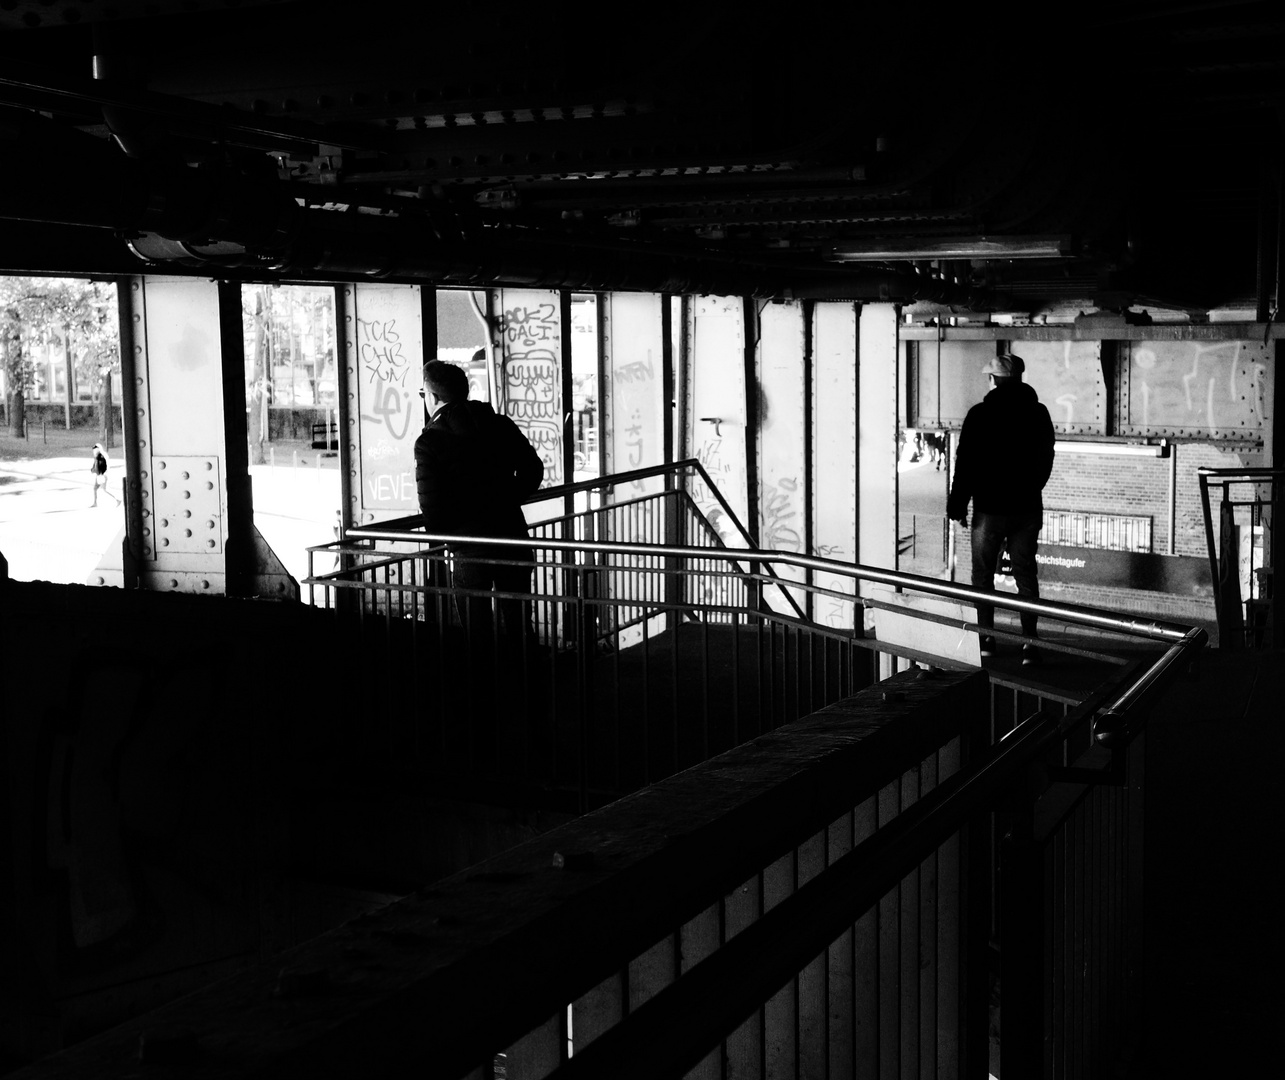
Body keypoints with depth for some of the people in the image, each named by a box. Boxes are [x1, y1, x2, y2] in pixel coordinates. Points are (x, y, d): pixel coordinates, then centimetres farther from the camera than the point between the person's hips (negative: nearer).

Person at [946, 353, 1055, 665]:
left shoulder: (980, 414, -10)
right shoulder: (1039, 414, 3)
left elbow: (965, 464, -10)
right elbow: (1046, 461, 12)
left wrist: (956, 505, -2)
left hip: (989, 509, -3)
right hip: (1028, 509, 3)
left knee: (983, 574, 10)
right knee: (1026, 574, 7)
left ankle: (986, 639, 11)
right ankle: (1030, 644, 1)